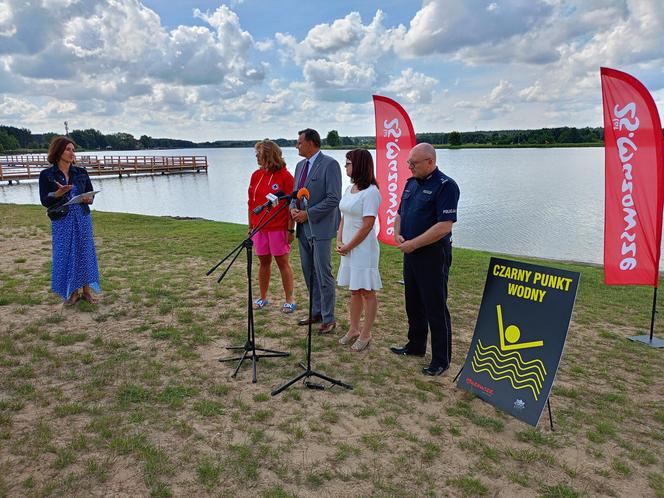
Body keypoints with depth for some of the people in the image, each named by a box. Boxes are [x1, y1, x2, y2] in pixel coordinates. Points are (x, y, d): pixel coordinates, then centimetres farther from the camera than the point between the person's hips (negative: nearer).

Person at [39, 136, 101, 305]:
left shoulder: (81, 172, 5)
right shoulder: (46, 175, -3)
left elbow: (91, 195, 9)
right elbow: (45, 201, -6)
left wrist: (88, 199, -14)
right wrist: (58, 193, -24)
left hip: (83, 219, 2)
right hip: (62, 222, -2)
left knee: (85, 253, 5)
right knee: (65, 255, 3)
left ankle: (86, 290, 18)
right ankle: (72, 292, 16)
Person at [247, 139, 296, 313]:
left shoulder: (285, 176, -8)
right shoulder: (256, 175, 8)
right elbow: (251, 203, 12)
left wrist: (291, 229, -12)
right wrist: (250, 226, 10)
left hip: (279, 228, -5)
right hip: (259, 227, 5)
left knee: (282, 262, 2)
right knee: (264, 262, 12)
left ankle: (290, 299, 12)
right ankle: (262, 298, 22)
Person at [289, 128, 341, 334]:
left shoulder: (330, 165, -11)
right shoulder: (300, 165, 15)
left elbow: (334, 199, -17)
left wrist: (308, 214, -16)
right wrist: (293, 208, 0)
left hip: (320, 228, -8)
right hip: (303, 227, 8)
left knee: (323, 275, -3)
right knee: (309, 273, 14)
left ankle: (328, 319, 9)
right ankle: (316, 312, 28)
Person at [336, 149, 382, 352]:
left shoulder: (370, 191, -16)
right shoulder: (349, 189, 10)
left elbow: (367, 225, -19)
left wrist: (348, 246, -13)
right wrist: (339, 241, 2)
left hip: (363, 248, -8)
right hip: (348, 248, 8)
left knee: (367, 291, 3)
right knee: (355, 290, 17)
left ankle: (365, 334, 14)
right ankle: (354, 329, 29)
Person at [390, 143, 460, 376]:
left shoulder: (445, 186, -15)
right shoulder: (411, 183, 11)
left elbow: (444, 226, -22)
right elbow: (400, 214, 20)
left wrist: (412, 244, -19)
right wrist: (397, 234, 0)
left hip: (433, 255, -8)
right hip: (411, 253, 8)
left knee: (436, 308, 0)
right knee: (413, 304, 18)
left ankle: (441, 360, 12)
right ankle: (416, 346, 35)